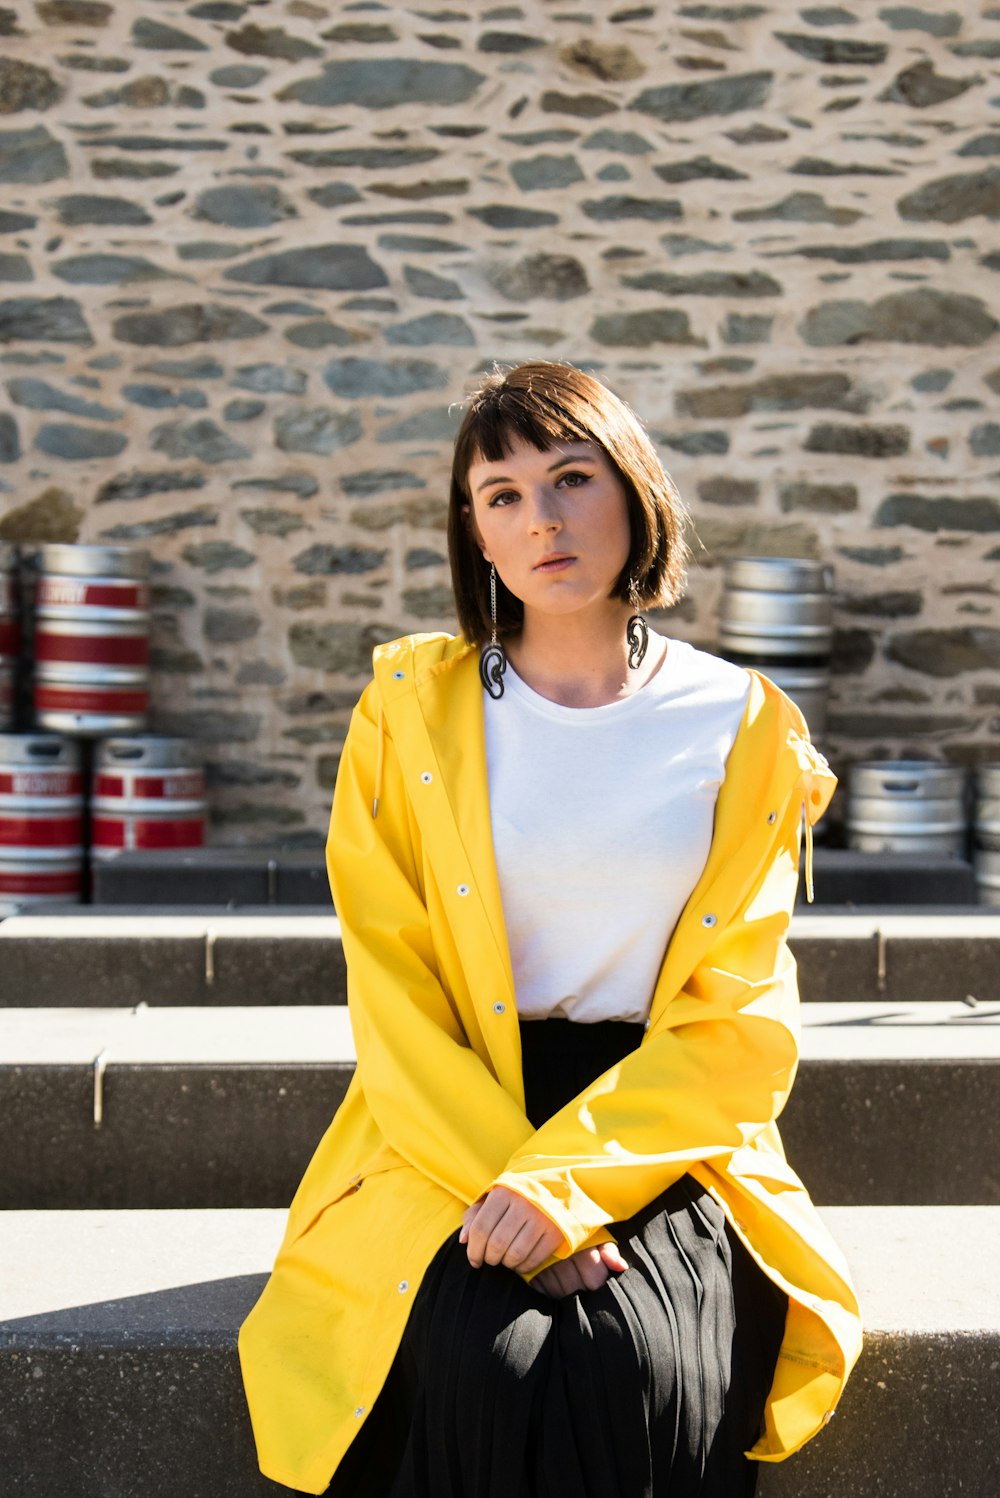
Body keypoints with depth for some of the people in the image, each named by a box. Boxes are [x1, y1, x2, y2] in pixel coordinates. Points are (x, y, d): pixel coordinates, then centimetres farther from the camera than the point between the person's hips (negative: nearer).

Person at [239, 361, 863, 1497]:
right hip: (449, 1134, 0)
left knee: (640, 1370, -27)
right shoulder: (410, 710, 2)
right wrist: (497, 1179, -16)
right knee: (492, 1366, -28)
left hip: (663, 1136, 1)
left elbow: (740, 1018, -3)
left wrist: (568, 1180, -16)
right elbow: (390, 990, -2)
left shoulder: (746, 730, 2)